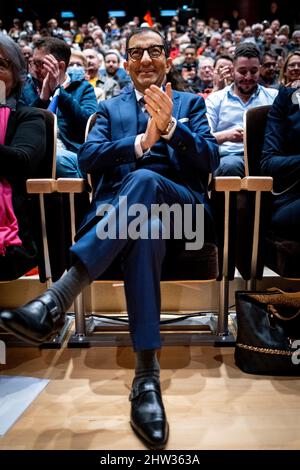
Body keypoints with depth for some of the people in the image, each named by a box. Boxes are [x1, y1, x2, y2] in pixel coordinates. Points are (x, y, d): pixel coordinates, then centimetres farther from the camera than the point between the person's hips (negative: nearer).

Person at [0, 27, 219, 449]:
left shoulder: (191, 103, 22)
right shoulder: (109, 108, 23)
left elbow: (211, 160, 4)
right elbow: (87, 159, 2)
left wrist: (170, 128, -13)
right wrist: (141, 141, -14)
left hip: (179, 204, 0)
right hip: (119, 206, 1)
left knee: (144, 180, -37)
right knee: (146, 226, -38)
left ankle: (56, 300, -44)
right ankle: (146, 376, -38)